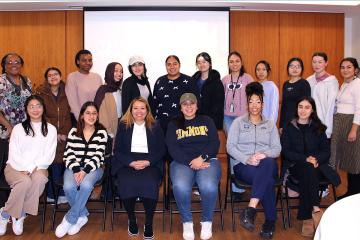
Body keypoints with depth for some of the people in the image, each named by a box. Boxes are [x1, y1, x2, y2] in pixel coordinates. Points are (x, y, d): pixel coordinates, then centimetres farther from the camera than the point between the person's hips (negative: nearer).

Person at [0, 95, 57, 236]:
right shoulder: (18, 128, 11)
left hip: (38, 168, 1)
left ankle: (20, 215, -18)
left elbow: (49, 156, 1)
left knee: (40, 179, -35)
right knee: (25, 181, -35)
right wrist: (24, 169, -16)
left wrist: (31, 168, -14)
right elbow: (14, 153, 1)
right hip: (16, 167, 0)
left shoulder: (50, 129, 10)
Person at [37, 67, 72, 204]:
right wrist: (55, 134, -9)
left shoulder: (65, 93, 11)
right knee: (56, 164, -9)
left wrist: (65, 134, -4)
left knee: (63, 163, -6)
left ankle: (62, 194, 8)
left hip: (64, 136, 2)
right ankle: (53, 195, 6)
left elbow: (68, 116, 9)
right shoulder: (41, 93, 3)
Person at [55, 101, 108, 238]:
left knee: (86, 185, -34)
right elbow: (69, 154, 1)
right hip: (74, 167, 2)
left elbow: (98, 156, -5)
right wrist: (76, 170, -17)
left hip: (93, 168, -1)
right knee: (68, 187, -30)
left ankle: (69, 219, -16)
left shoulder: (102, 133, 4)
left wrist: (85, 171, -19)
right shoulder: (73, 132, 9)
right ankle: (82, 216, -6)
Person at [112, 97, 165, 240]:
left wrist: (147, 162, -11)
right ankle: (132, 220, -7)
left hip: (150, 163, 0)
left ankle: (148, 223, -13)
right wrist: (132, 162, -11)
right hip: (127, 163, 1)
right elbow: (117, 150, 7)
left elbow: (161, 150, 7)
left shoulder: (155, 127, 13)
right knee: (126, 184, -30)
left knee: (149, 184, -31)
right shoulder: (123, 126, 13)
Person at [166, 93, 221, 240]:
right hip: (182, 162, 0)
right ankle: (187, 222, -9)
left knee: (209, 187, -32)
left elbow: (215, 143, 7)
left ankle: (207, 221, -5)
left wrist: (202, 158, -12)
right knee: (180, 187, -33)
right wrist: (190, 162, -12)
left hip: (207, 160, 0)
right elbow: (172, 148, 3)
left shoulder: (206, 121, 19)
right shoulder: (173, 125, 17)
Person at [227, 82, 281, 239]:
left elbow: (277, 149, 9)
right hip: (243, 165, -2)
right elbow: (230, 147, 1)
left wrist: (264, 154, -15)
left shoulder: (270, 124, 20)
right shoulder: (238, 122, 13)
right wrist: (247, 159, -16)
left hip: (268, 165, 2)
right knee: (267, 180, -37)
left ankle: (251, 209, -45)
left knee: (268, 163, -40)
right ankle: (270, 221, -27)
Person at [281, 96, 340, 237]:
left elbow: (326, 151, 8)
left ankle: (307, 218, -33)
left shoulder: (318, 128, 14)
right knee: (308, 170, -35)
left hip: (317, 165, 1)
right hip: (296, 166, -1)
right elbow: (286, 151, -2)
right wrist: (305, 159, -17)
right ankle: (315, 209, -34)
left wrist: (316, 159, -15)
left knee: (307, 177, -34)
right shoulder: (289, 128, 8)